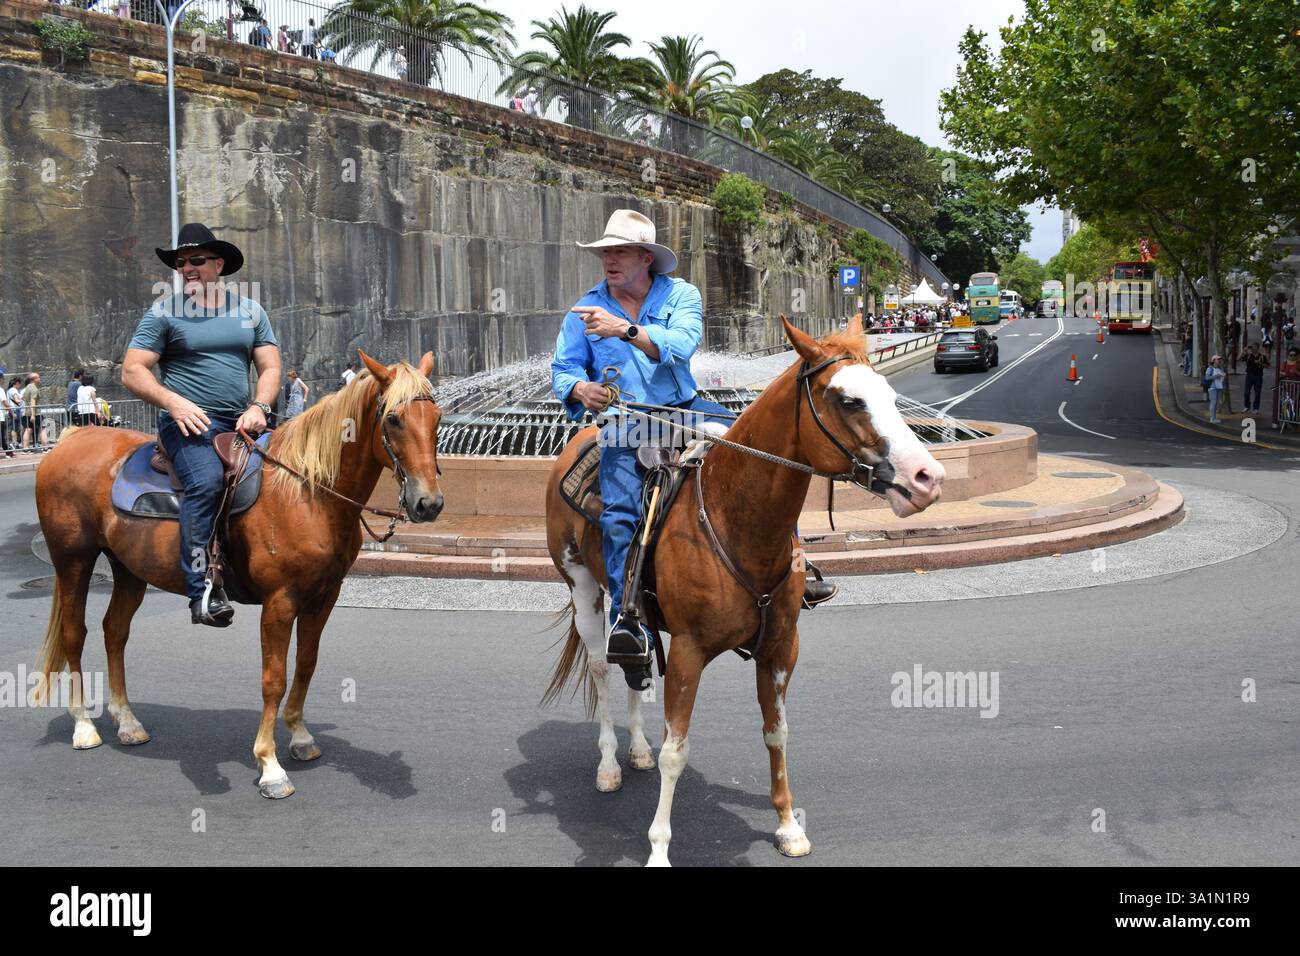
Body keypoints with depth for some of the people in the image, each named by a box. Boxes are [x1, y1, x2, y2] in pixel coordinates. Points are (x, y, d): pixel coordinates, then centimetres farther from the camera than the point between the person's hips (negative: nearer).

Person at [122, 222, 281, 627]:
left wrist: (258, 407, -8)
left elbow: (270, 368, 12)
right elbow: (132, 372, 1)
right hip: (188, 423, -5)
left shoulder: (249, 311, 15)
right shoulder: (164, 312, 5)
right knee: (207, 480, -31)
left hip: (239, 423, 5)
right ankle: (202, 592, -35)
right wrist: (175, 403, -14)